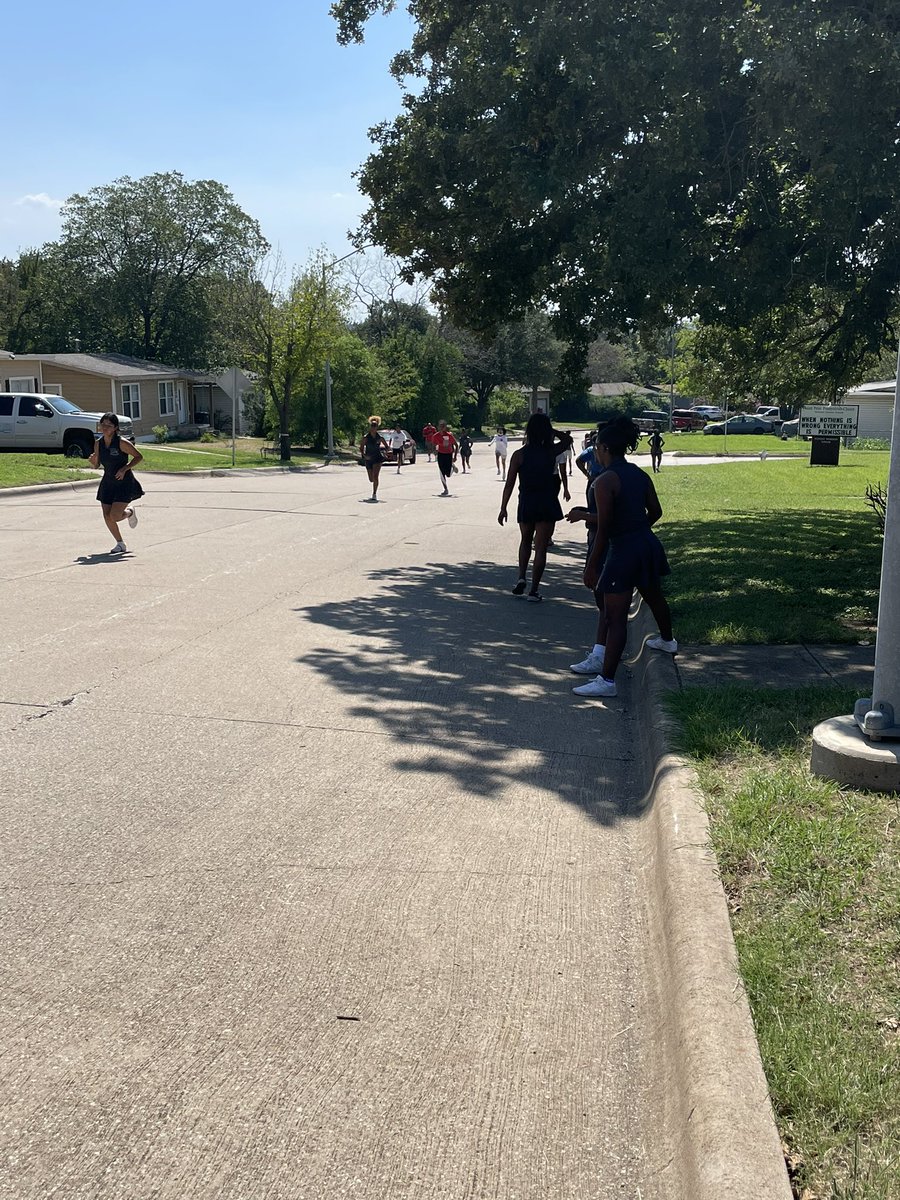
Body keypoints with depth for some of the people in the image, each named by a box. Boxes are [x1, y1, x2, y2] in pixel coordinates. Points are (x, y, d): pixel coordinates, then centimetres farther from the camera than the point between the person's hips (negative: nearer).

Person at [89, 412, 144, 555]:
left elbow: (139, 456, -9)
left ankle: (130, 512, 22)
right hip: (108, 483, 6)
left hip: (124, 483, -6)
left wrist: (125, 469, -19)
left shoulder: (121, 443, -16)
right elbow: (97, 465, 10)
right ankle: (120, 544, 21)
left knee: (115, 516, -14)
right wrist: (92, 461, -13)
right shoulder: (98, 444, 1)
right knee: (107, 517, 1)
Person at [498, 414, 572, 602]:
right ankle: (534, 590, 4)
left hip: (526, 504, 1)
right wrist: (548, 428, 10)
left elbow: (510, 484, -6)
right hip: (547, 504, 0)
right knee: (540, 547, 4)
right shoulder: (552, 451, -4)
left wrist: (503, 508, 0)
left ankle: (521, 578, 10)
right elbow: (566, 438, 19)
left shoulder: (519, 455, -7)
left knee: (525, 541, 24)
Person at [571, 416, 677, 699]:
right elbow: (656, 511, 15)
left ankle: (607, 680, -5)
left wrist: (591, 567, -14)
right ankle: (667, 640, 55)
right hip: (648, 544, 8)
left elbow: (603, 529, -19)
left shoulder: (604, 481, -16)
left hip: (623, 550, -8)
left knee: (615, 616, -6)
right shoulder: (640, 475, 7)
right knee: (654, 597, 30)